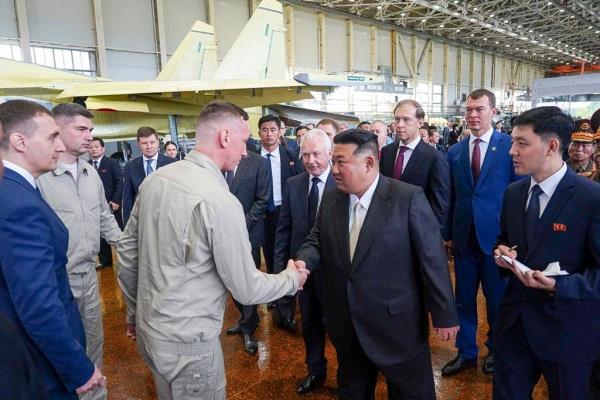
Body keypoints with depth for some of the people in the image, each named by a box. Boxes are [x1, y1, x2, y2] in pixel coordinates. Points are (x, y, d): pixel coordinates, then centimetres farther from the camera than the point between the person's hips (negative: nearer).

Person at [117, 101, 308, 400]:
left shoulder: (154, 179, -3)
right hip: (188, 341, -7)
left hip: (147, 328, 7)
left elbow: (127, 251, 6)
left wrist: (134, 312, 19)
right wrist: (292, 279, 1)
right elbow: (246, 290, -18)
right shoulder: (221, 201, -25)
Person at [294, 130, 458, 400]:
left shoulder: (408, 198, -16)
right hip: (347, 326, 5)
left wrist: (444, 314, -9)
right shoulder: (330, 200, 0)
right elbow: (317, 241, 9)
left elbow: (433, 259, -13)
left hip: (397, 325, -4)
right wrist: (303, 260, -14)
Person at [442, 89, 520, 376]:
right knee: (464, 297, 13)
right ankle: (466, 352, 30)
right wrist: (447, 233, 7)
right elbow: (451, 197, 7)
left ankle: (495, 349, 36)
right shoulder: (454, 151, 5)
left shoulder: (510, 146, -6)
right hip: (463, 236, 3)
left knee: (496, 298, 14)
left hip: (497, 235, -3)